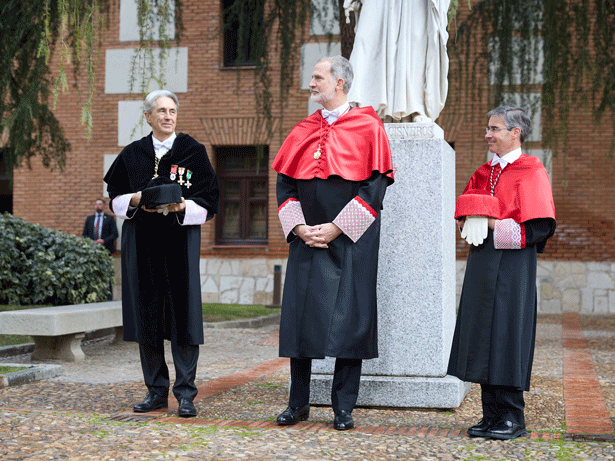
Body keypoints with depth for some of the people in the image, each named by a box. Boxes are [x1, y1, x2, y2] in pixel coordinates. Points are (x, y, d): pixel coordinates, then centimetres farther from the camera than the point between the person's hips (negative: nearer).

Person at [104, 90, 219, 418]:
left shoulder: (193, 152, 3)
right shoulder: (132, 154, 10)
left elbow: (208, 201, -1)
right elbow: (116, 197, 12)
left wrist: (183, 206, -19)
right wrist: (137, 201, -8)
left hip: (180, 241, -2)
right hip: (141, 242, 3)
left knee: (182, 313, -6)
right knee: (147, 314, 4)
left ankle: (185, 392, 0)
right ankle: (156, 391, 14)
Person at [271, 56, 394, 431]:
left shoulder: (368, 128, -1)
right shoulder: (303, 132, 12)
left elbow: (376, 185, -8)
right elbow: (284, 184, 10)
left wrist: (336, 227, -14)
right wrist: (298, 227, -5)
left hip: (350, 240, -4)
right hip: (307, 239, 4)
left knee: (348, 319, -2)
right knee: (300, 316, 3)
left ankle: (344, 407, 8)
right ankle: (299, 403, 14)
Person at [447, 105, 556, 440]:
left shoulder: (531, 172, -5)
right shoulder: (484, 173, 16)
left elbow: (537, 227, -13)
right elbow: (463, 214, 18)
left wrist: (492, 224, -13)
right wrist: (473, 220, -4)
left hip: (512, 267, -7)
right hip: (482, 265, 7)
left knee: (507, 339, -5)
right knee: (483, 339, 6)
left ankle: (513, 418, 4)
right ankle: (492, 416, 14)